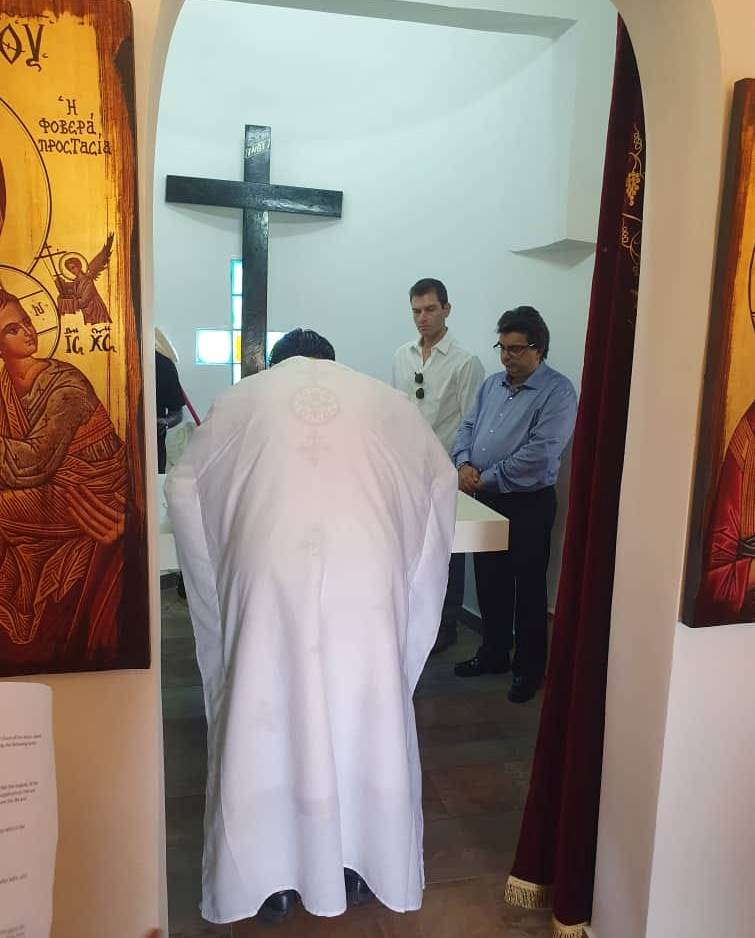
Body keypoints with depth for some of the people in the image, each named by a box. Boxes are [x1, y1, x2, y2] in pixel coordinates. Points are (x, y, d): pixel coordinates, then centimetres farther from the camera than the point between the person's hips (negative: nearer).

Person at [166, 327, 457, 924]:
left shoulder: (243, 398, 16)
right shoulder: (384, 398, 18)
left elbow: (183, 487, 15)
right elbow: (442, 478, 21)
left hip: (272, 575, 0)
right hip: (365, 576, 1)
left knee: (271, 719, 12)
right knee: (364, 715, 15)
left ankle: (273, 876, 26)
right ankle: (360, 864, 31)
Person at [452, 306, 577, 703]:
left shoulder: (557, 392, -12)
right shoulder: (492, 384, 12)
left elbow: (539, 454, -21)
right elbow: (467, 426, 14)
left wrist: (487, 478, -16)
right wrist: (464, 463, -7)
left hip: (529, 505, -7)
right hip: (486, 501, 7)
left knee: (528, 590, 5)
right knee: (489, 582, 16)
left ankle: (530, 668, 20)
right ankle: (494, 654, 34)